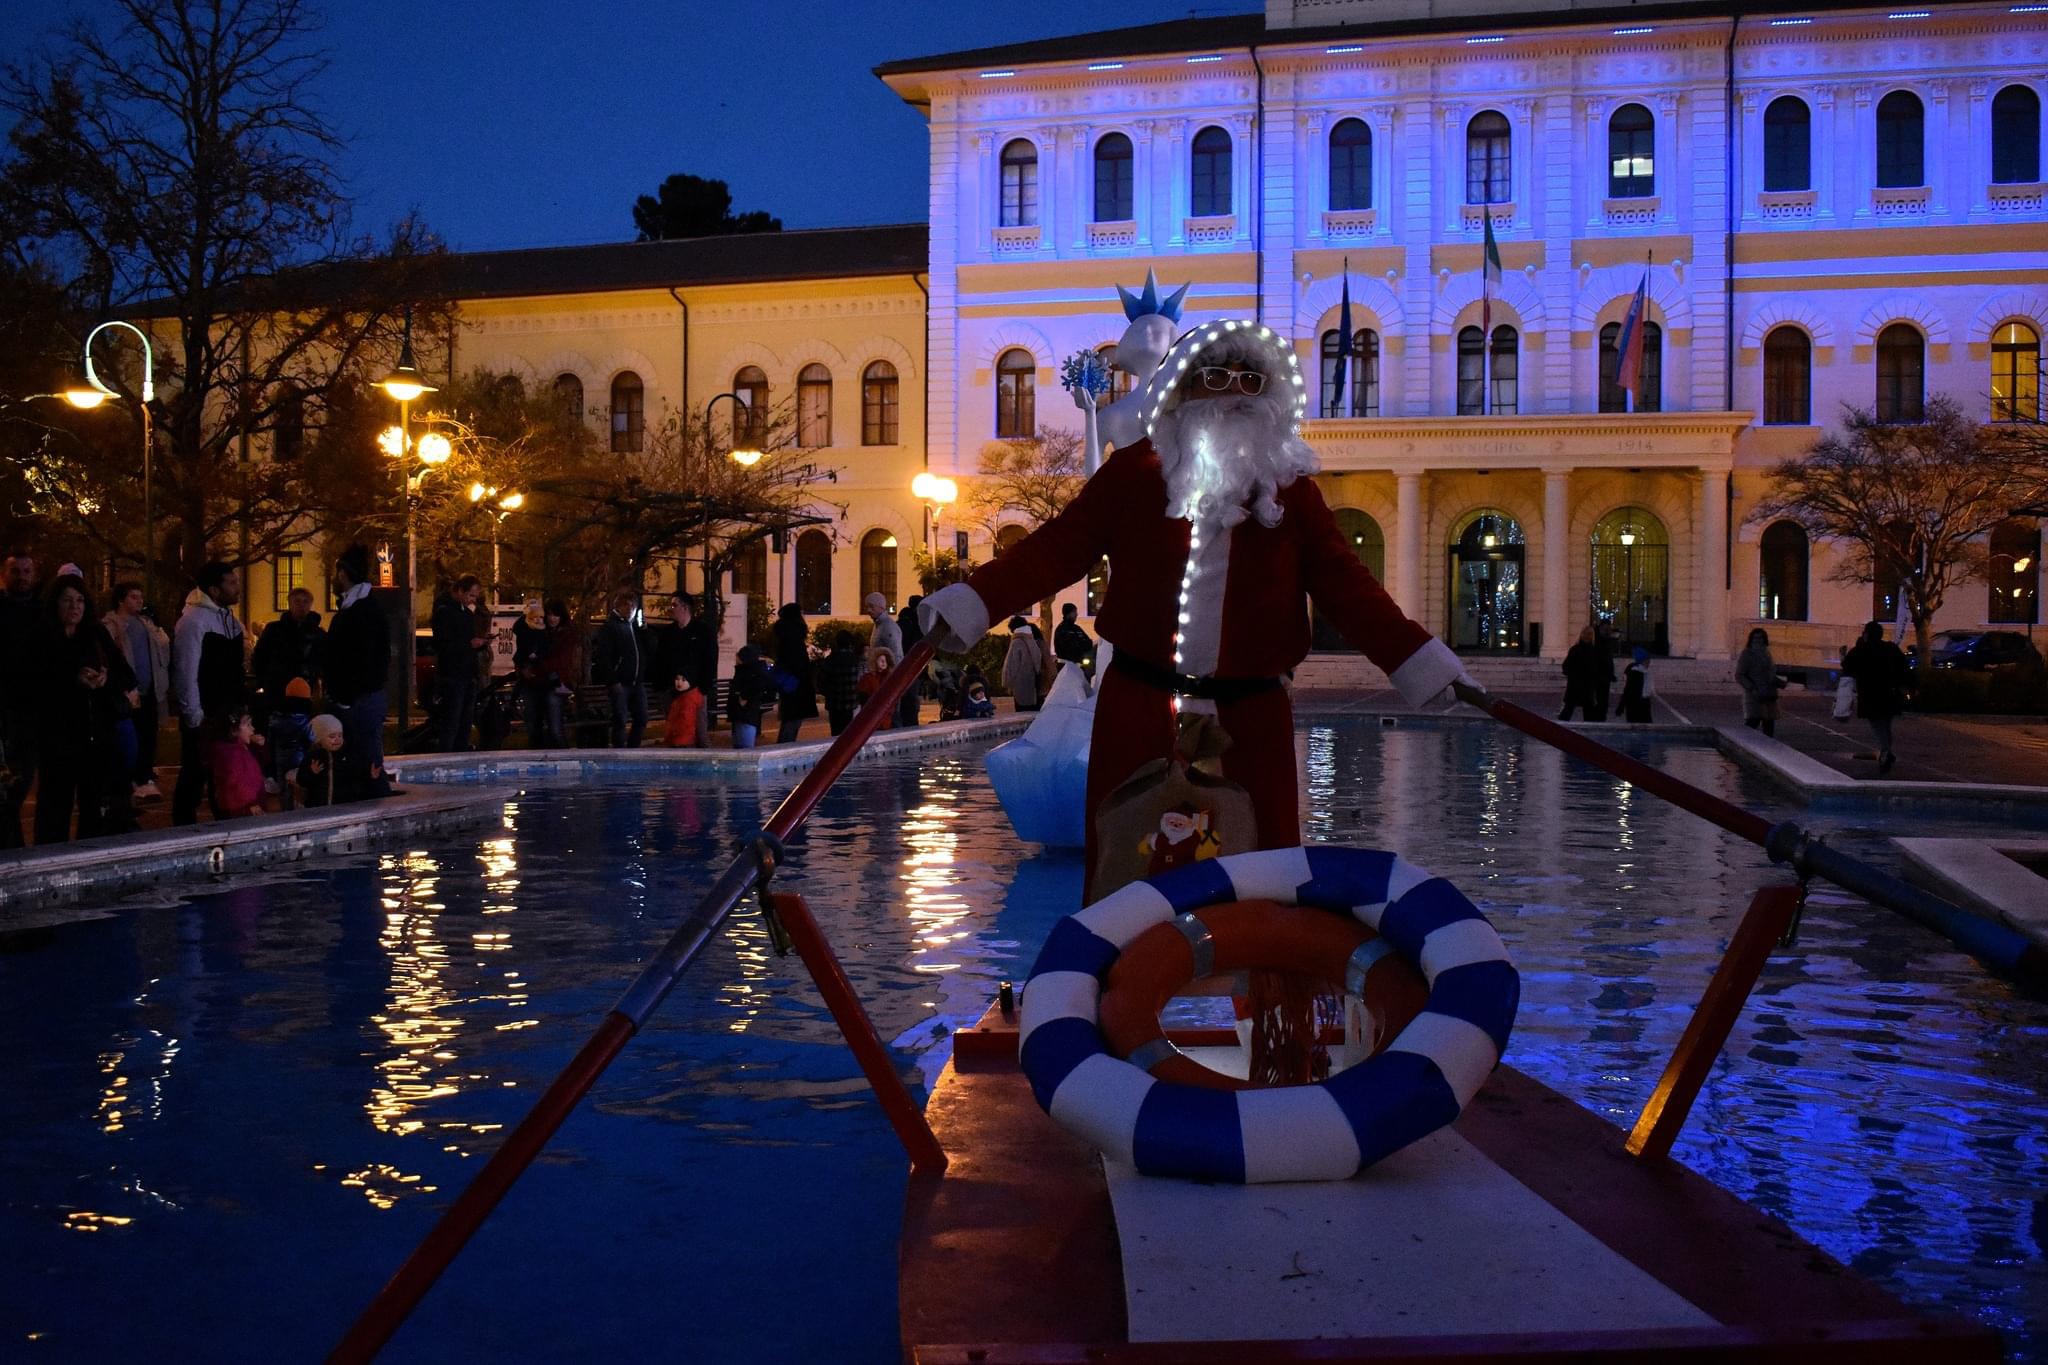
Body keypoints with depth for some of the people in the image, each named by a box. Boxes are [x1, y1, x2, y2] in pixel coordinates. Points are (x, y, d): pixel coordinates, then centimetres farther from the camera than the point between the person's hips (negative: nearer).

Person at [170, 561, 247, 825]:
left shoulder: (229, 619, 13)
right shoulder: (193, 621, -15)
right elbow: (185, 672, -17)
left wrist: (243, 703, 17)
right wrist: (194, 717, -17)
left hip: (227, 712, 8)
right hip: (202, 716, -8)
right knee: (195, 775, 0)